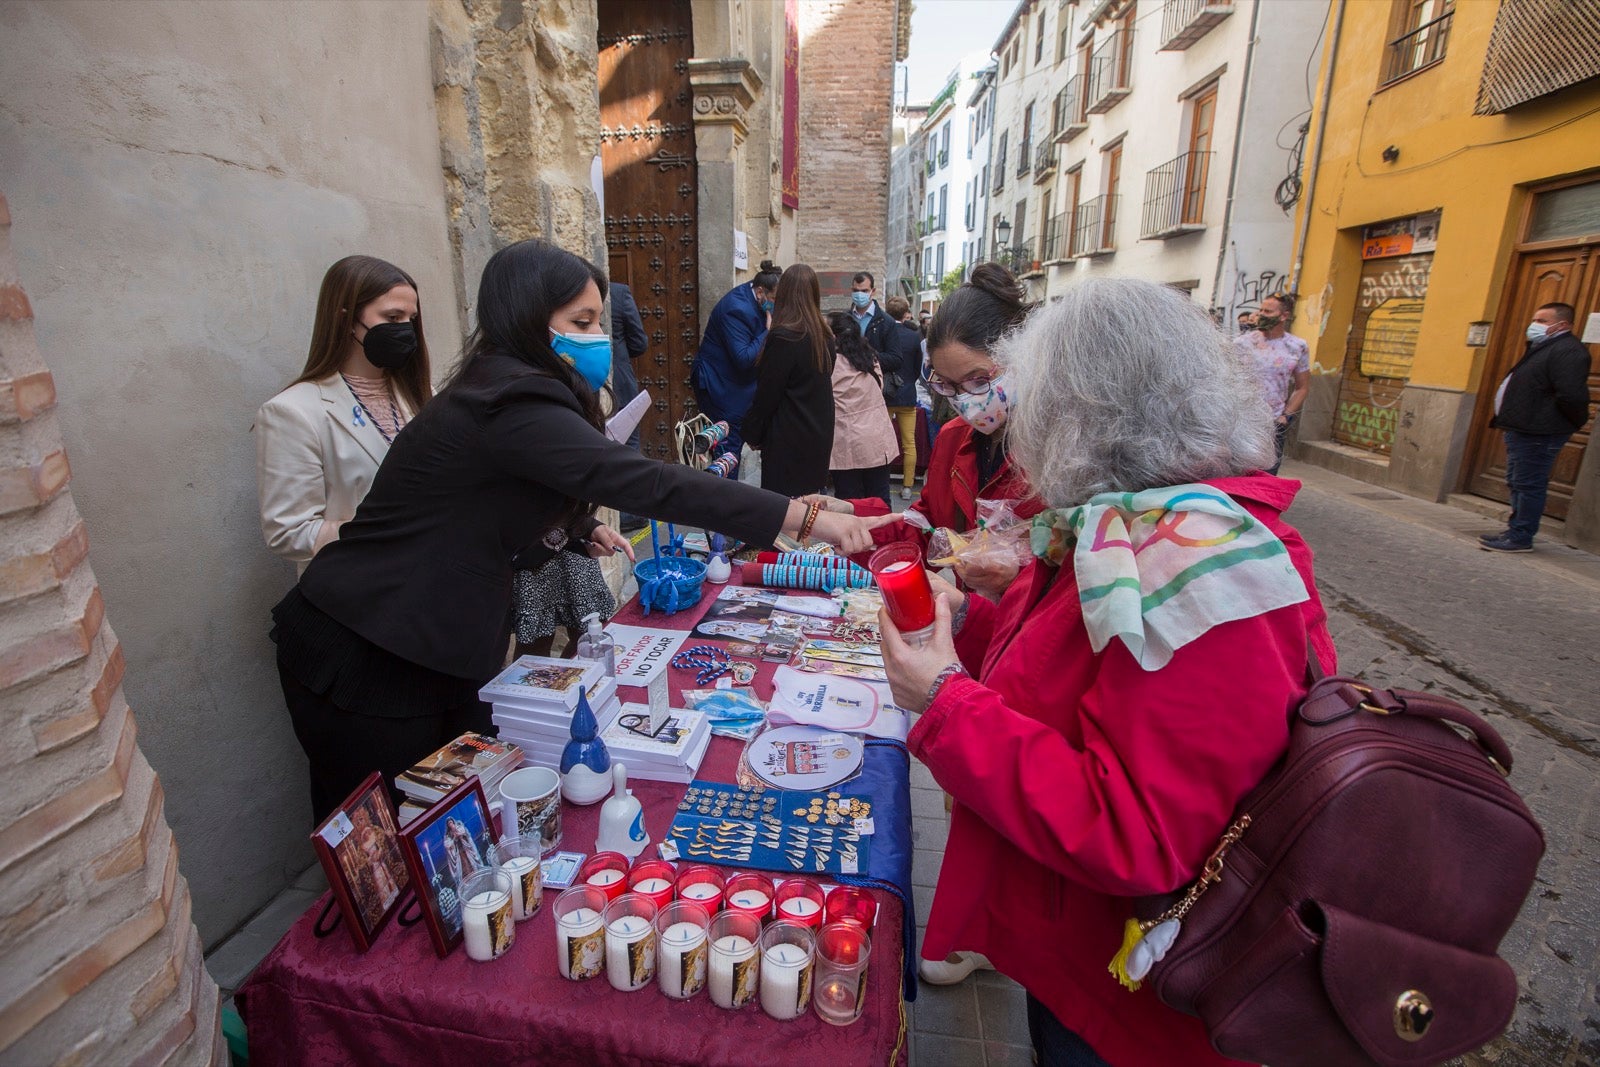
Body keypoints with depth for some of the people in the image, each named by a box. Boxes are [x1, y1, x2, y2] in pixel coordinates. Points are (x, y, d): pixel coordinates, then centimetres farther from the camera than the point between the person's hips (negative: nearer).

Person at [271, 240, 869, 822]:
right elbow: (645, 483, -35)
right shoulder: (510, 405, -25)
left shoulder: (502, 391, 7)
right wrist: (804, 519, -34)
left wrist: (583, 533, 1)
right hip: (365, 662, -9)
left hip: (436, 650, 9)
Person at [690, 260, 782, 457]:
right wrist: (769, 332, -26)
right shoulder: (737, 309, -26)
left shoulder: (750, 296, 2)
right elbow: (743, 359, -30)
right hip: (719, 384, -10)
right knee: (729, 443, -6)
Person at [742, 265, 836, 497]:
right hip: (819, 436, 8)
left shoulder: (782, 337, -16)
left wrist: (753, 433, 0)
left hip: (788, 441, -8)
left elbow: (767, 394, -12)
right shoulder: (823, 337, 8)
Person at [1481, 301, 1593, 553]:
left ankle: (1521, 537, -1)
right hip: (1523, 430, 11)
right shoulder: (1542, 348, 19)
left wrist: (1576, 422, -9)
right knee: (1518, 484, 16)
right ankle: (1515, 529, 24)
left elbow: (1571, 396, -23)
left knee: (1528, 485, -6)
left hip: (1539, 434, -11)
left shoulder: (1567, 351, -15)